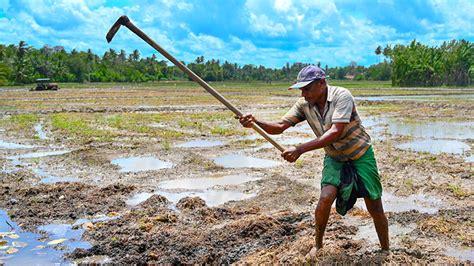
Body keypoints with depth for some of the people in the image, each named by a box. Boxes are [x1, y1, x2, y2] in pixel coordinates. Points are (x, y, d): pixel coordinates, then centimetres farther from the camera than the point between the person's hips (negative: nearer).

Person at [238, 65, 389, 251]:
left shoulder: (342, 96, -26)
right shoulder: (304, 104, -10)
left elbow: (335, 132, -35)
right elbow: (279, 126, -16)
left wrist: (300, 149, -42)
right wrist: (255, 122, -36)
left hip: (361, 155, -3)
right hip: (335, 158, 3)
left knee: (375, 208, 1)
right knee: (325, 198, -17)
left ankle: (386, 251, 24)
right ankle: (317, 245, 6)